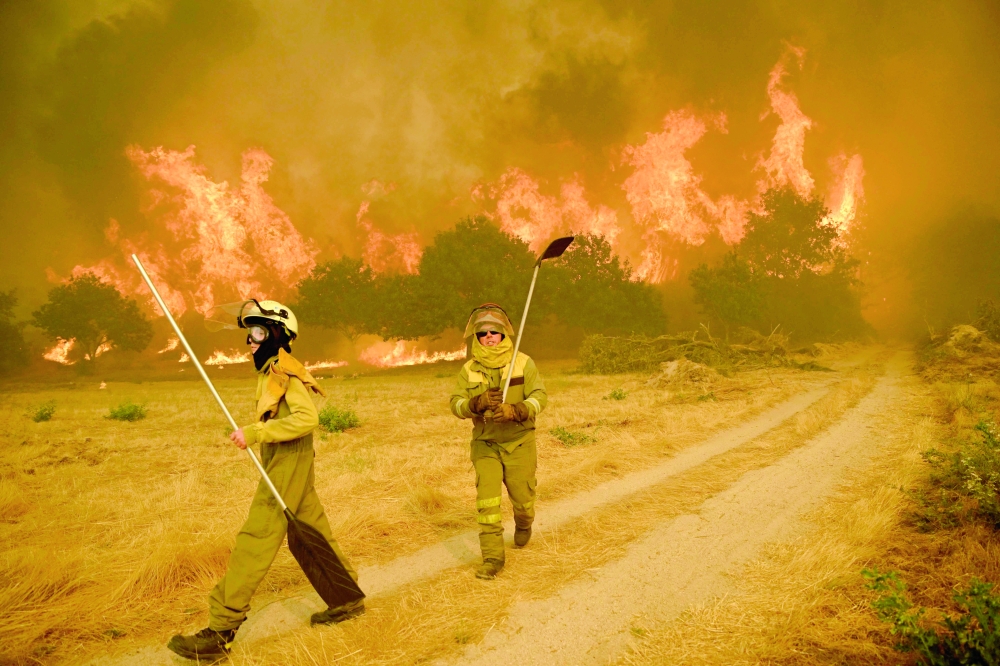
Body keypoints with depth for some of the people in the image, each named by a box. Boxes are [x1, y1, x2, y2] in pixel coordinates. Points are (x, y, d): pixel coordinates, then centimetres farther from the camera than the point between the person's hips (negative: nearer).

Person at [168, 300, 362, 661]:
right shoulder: (270, 372, 14)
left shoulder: (286, 373, -15)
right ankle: (348, 598, 29)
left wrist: (254, 432, -28)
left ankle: (219, 633, -3)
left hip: (285, 473, -10)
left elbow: (307, 418, -28)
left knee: (252, 546, -8)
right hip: (288, 472, 10)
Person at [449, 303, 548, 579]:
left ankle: (523, 524, 44)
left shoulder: (523, 362, -7)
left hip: (519, 442, 0)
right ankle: (492, 556, -1)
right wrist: (477, 403, -32)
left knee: (523, 497, 9)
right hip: (485, 444, 1)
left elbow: (539, 396, -14)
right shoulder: (469, 370, -2)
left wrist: (515, 410, -33)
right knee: (487, 499, -11)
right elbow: (456, 404, -10)